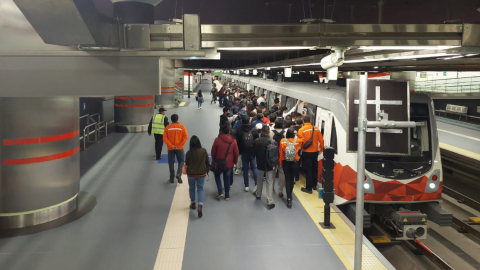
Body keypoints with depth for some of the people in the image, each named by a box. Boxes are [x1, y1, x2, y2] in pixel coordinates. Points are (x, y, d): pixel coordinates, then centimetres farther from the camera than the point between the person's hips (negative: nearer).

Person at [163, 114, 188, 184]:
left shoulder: (167, 127, -1)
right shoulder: (182, 127, -3)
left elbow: (165, 138, -6)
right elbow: (185, 137, -11)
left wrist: (171, 145, -9)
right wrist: (180, 145, -9)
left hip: (171, 148, 1)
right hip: (179, 148, -1)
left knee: (171, 162, 11)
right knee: (181, 161, 11)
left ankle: (172, 178, 14)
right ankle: (178, 174, -9)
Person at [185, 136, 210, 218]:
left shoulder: (189, 152, -15)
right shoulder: (204, 151, -11)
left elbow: (187, 163, -3)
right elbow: (208, 162, -2)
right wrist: (206, 171, 13)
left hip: (191, 174, 0)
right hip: (201, 174, 1)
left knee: (191, 188, 20)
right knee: (200, 189, 8)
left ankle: (193, 203, 34)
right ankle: (200, 205, -10)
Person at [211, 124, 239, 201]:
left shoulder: (217, 140, -13)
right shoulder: (233, 141, -9)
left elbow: (213, 152, -4)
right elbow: (236, 153, -2)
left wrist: (214, 160, 13)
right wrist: (234, 161, 15)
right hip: (229, 163, 1)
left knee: (217, 176, 21)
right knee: (227, 178, 14)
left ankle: (220, 192, 8)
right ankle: (227, 195, 21)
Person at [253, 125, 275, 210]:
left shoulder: (256, 141, -9)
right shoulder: (272, 142, -20)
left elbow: (254, 152, 4)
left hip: (260, 164, 3)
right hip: (269, 165, -3)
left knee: (260, 180, 25)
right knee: (269, 183, 2)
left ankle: (258, 195, 41)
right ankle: (269, 202, 0)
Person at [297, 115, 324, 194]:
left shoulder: (301, 130, -12)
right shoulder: (316, 129, 0)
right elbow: (321, 140, 2)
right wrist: (321, 149, 12)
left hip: (306, 152, -4)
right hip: (315, 152, 4)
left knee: (308, 170, 2)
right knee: (314, 169, 18)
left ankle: (308, 188, 5)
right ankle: (314, 185, 31)